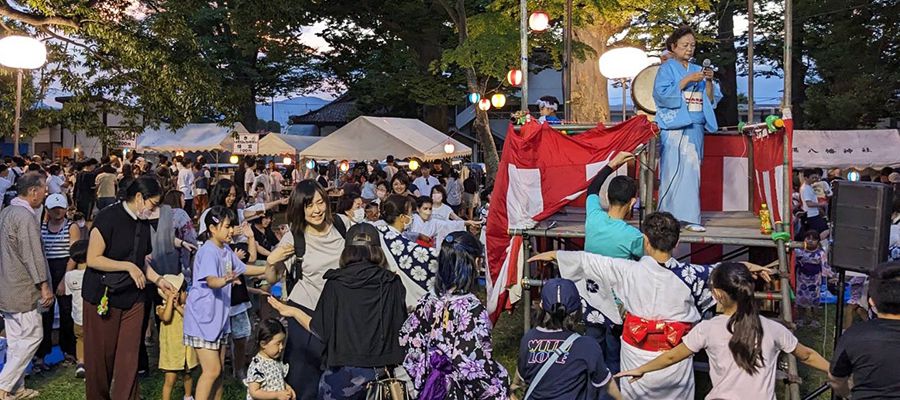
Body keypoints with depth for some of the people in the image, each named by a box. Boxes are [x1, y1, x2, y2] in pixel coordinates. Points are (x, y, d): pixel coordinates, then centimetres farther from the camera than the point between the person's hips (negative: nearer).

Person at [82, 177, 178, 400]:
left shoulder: (143, 223, 9)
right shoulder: (108, 217, -13)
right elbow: (93, 259, -17)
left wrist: (158, 280, 7)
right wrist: (129, 267, -18)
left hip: (133, 298, 6)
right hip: (103, 297, -6)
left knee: (129, 356, 4)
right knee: (102, 355, 6)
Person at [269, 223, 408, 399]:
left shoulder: (335, 283, -6)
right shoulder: (393, 283, -4)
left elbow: (321, 330, -6)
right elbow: (402, 326, -1)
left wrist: (293, 312, 10)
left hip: (345, 369, -2)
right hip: (382, 369, 2)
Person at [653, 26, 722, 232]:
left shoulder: (697, 70, 19)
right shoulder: (667, 68, 5)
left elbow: (711, 99, 15)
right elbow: (662, 93, -11)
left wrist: (709, 81, -3)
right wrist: (687, 80, -14)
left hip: (695, 128, 5)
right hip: (674, 127, -5)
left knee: (691, 171, 0)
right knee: (673, 170, -9)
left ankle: (689, 217, 1)